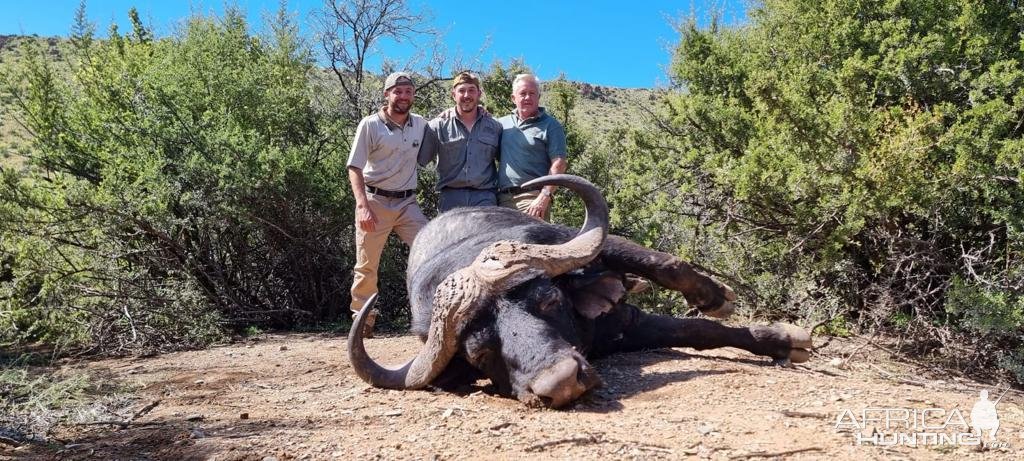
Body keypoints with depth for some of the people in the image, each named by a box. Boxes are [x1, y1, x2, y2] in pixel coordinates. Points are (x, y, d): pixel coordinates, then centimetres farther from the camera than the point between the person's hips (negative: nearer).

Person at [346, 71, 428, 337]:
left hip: (407, 202, 3)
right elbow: (355, 168, -8)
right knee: (366, 266, 3)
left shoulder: (421, 124, 7)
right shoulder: (370, 125, -5)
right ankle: (363, 321, 16)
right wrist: (363, 205, -21)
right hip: (375, 201, -3)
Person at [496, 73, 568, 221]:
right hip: (503, 197, 5)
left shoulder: (550, 125, 3)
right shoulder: (502, 123, 17)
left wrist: (544, 197, -16)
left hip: (533, 197, -5)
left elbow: (558, 164, -5)